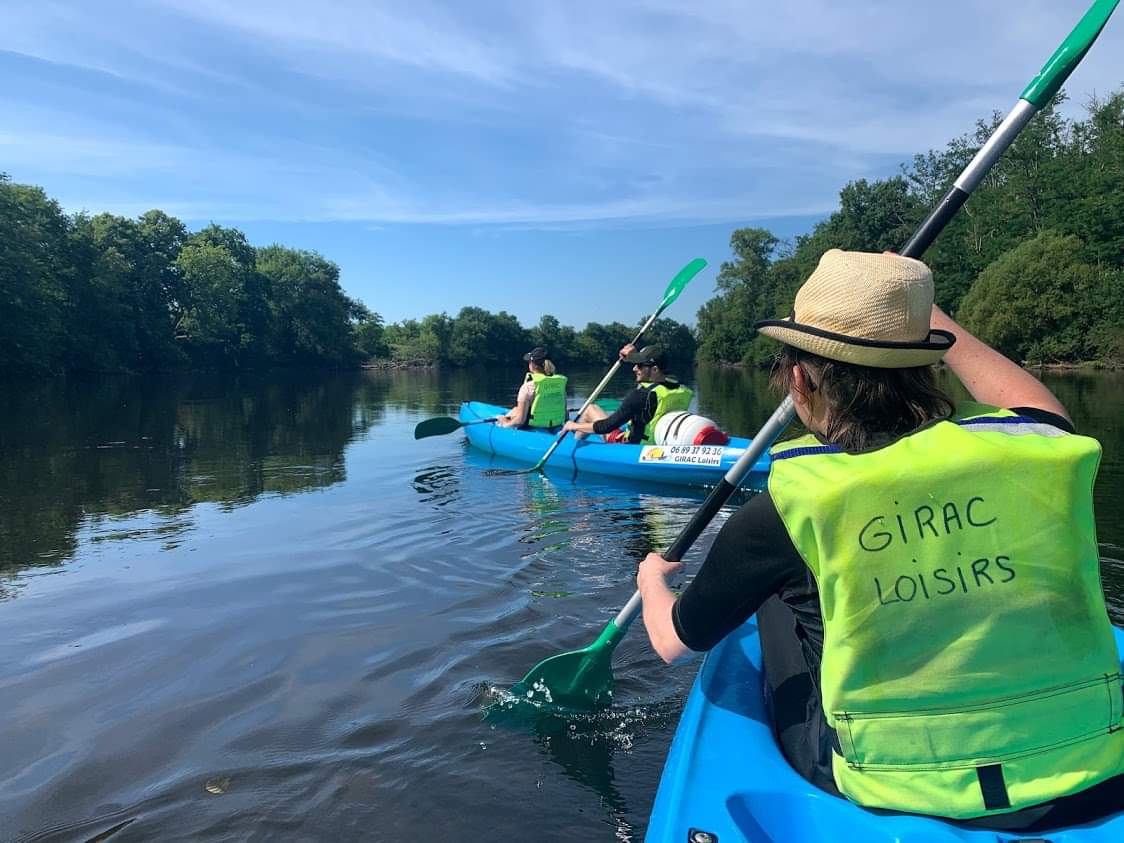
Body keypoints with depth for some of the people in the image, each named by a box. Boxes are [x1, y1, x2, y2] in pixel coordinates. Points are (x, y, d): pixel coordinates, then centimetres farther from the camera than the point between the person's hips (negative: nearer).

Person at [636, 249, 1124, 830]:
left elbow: (672, 640, -2)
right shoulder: (1028, 450, -10)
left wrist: (653, 579, 21)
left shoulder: (788, 503, -18)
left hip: (888, 790, -2)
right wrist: (928, 319, 23)